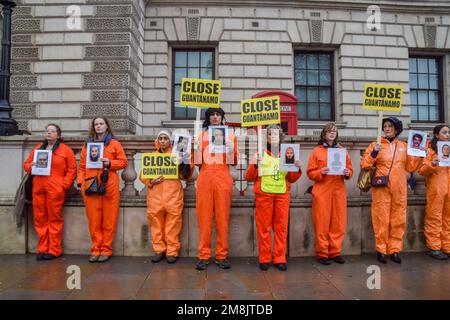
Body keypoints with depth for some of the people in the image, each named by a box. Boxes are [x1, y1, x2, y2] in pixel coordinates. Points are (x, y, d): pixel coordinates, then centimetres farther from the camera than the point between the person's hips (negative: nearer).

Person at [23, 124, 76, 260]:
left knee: (55, 219, -1)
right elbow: (26, 164, 22)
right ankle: (42, 249, 15)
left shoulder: (65, 149, 3)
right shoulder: (38, 148, 18)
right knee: (40, 219, 6)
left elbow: (72, 169, 0)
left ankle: (54, 250, 6)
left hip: (55, 190, -5)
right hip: (38, 189, 5)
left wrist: (64, 185, -9)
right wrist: (31, 166, -2)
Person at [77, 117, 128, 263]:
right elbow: (82, 166, 12)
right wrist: (80, 182, 1)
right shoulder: (87, 144, 15)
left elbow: (124, 162, 5)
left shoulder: (114, 143, 9)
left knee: (109, 219, 0)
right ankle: (96, 249, 11)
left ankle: (106, 250, 9)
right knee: (94, 219, 2)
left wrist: (110, 163, -11)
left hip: (109, 185, -2)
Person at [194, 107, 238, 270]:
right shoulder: (200, 136, 15)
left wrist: (231, 151, -7)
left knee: (222, 216, -1)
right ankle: (203, 255, 4)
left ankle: (222, 255, 6)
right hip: (205, 178, 0)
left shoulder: (230, 136, 14)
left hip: (223, 178, 0)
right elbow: (197, 162, 12)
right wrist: (196, 149, -5)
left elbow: (235, 162, 11)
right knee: (204, 216, -2)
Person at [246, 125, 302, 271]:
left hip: (282, 195, 2)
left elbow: (291, 179, 17)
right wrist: (255, 165, -11)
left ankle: (280, 259, 11)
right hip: (263, 194, -2)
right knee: (264, 227, 0)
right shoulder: (260, 154, 8)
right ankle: (264, 259, 9)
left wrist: (297, 169, -1)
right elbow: (249, 177, 5)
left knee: (281, 227, 2)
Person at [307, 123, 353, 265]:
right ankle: (322, 253, 9)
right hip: (322, 191, -3)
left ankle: (335, 252, 17)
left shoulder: (342, 150, 14)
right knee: (322, 223, -1)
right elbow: (310, 172, 2)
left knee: (338, 222, 5)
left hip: (339, 190, 3)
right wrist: (320, 172, -16)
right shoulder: (317, 151, 5)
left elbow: (350, 169, 16)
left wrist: (348, 173, -6)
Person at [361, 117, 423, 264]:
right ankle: (381, 250, 8)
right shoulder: (375, 145, 5)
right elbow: (364, 165, -2)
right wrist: (373, 153, -15)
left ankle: (394, 249, 17)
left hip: (399, 189, 3)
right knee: (382, 219, -2)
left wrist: (419, 157, 3)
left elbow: (410, 167, 16)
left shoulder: (404, 146, 14)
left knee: (398, 219, 6)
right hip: (381, 188, -3)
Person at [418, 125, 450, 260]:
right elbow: (422, 170, -4)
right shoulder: (431, 150, 2)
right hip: (436, 189, -5)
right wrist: (431, 165, -22)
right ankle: (434, 248, 3)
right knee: (434, 218, -2)